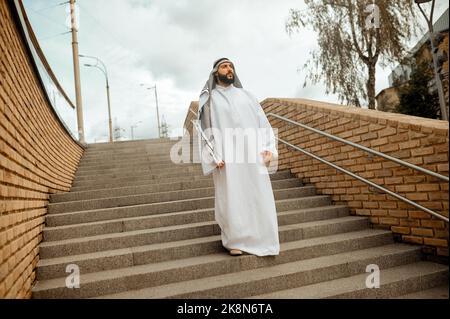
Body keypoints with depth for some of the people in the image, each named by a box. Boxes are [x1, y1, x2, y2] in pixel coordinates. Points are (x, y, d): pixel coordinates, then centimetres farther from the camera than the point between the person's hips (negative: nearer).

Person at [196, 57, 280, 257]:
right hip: (227, 157, -3)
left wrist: (268, 148, 0)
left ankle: (261, 239, 14)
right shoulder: (209, 99, 10)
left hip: (252, 154, 3)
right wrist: (214, 156, -11)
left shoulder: (246, 95, 18)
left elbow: (263, 123, 13)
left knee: (259, 196, 2)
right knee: (232, 197, -1)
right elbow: (205, 129, 2)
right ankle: (235, 241, 13)